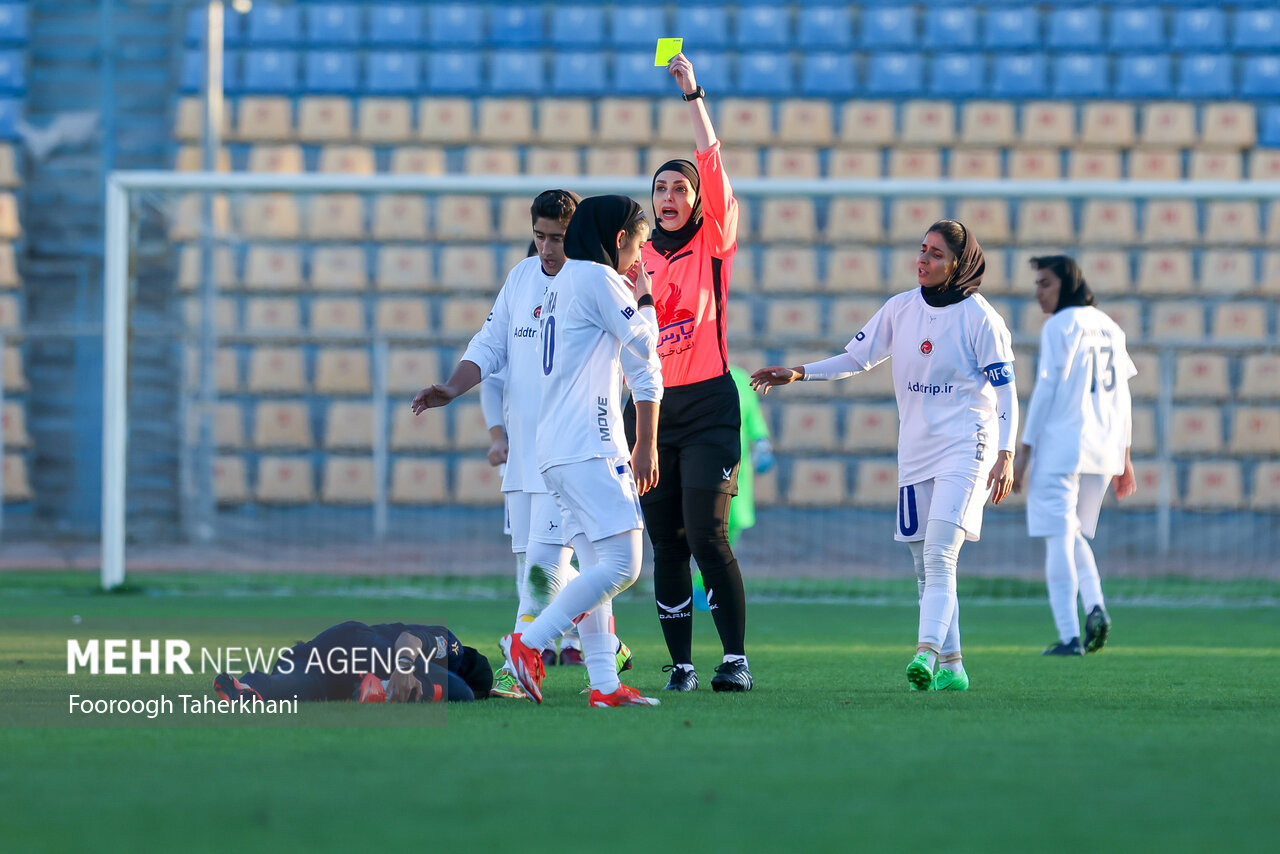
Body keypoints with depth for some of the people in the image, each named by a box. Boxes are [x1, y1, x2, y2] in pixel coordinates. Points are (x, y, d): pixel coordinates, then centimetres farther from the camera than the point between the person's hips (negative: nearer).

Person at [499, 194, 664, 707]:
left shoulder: (562, 283, 23)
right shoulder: (597, 278, -6)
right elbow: (643, 348, -4)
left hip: (557, 450, 10)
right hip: (587, 449, -10)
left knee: (598, 567, 7)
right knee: (621, 564, -14)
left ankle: (603, 684, 1)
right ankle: (529, 644, -14)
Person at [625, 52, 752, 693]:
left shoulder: (714, 243, 3)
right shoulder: (637, 258, 12)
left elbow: (713, 165, -9)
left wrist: (692, 96, -15)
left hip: (707, 405, -4)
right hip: (651, 406, 4)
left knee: (707, 537, -13)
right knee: (667, 544, 3)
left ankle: (736, 659, -8)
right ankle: (680, 665, 6)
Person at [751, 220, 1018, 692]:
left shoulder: (979, 317, -7)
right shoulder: (901, 308, 7)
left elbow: (1005, 389, -6)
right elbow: (857, 357, 15)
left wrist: (1006, 455, -14)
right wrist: (798, 373, 4)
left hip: (965, 445, -6)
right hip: (915, 447, 6)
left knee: (939, 555, -21)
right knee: (925, 565, 5)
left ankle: (926, 651, -32)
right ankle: (950, 666, 12)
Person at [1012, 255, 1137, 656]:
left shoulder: (1060, 325, -6)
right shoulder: (1109, 327, 16)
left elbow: (1047, 389, -11)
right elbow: (1121, 393, 17)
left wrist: (1023, 452, -9)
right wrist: (1124, 457, 20)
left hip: (1060, 446, -7)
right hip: (1103, 451, 7)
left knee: (1058, 539, -5)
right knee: (1074, 534, 20)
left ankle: (1070, 636, -11)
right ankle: (1095, 605, -4)